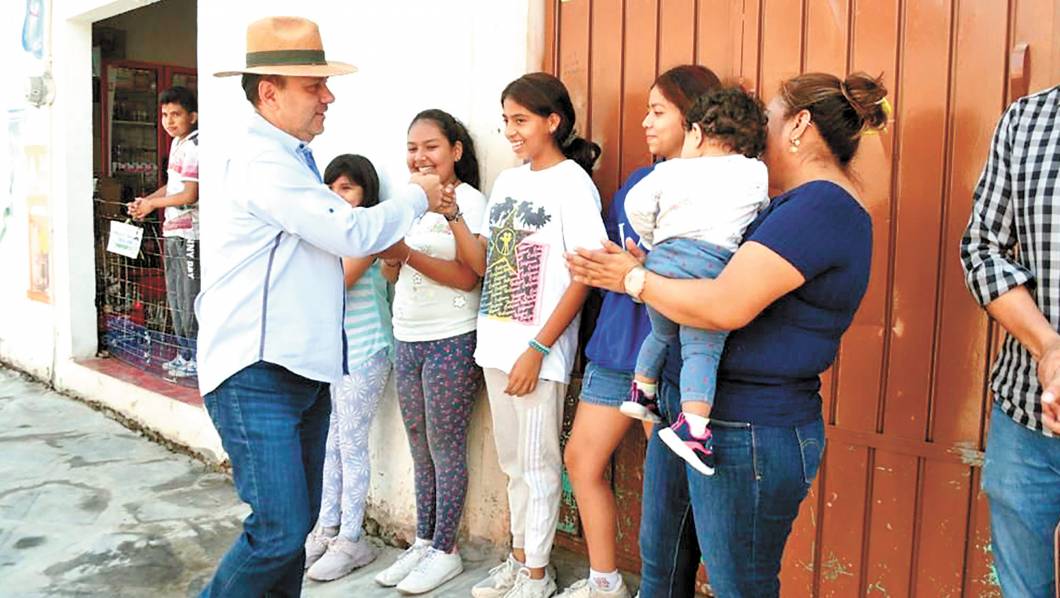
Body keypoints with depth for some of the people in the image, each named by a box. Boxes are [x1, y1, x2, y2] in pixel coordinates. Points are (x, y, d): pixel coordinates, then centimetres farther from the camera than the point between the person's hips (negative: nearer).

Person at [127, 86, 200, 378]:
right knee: (175, 296, 14)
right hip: (173, 231, 10)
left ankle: (197, 358, 5)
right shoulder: (177, 143, 15)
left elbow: (190, 195, -19)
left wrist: (153, 204, -7)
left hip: (189, 233, -10)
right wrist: (146, 201, 9)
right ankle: (184, 354, 24)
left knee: (189, 298, -4)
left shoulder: (193, 147, -15)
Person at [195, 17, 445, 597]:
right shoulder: (262, 160, -16)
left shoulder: (291, 157, 16)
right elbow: (352, 233, -17)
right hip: (255, 376, -10)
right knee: (280, 529, -10)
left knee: (299, 521, 14)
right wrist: (415, 197, -2)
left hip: (303, 370, 10)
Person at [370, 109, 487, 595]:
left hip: (451, 341, -7)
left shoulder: (468, 200, -8)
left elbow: (469, 277, -17)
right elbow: (393, 273, 14)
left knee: (445, 446, 1)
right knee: (419, 447, 14)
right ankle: (422, 542, 26)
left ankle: (444, 551, 15)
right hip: (407, 339, 7)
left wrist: (409, 254, -23)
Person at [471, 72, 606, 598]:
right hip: (497, 342, 7)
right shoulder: (507, 181, 12)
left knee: (537, 464, 4)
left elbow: (584, 277, -15)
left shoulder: (572, 183, -10)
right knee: (512, 462, 17)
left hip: (538, 349, -7)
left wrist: (537, 348, -17)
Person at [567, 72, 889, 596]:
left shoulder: (824, 205, -19)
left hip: (746, 434, -10)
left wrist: (636, 280, -13)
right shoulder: (795, 204, 15)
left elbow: (725, 306, -27)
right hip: (687, 413, 10)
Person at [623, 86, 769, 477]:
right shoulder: (756, 174, 15)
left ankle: (641, 390, 38)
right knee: (702, 349, -6)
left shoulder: (673, 169, 15)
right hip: (712, 263, -3)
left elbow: (637, 204, 5)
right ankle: (694, 424, -21)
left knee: (662, 334, 26)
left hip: (661, 260, 3)